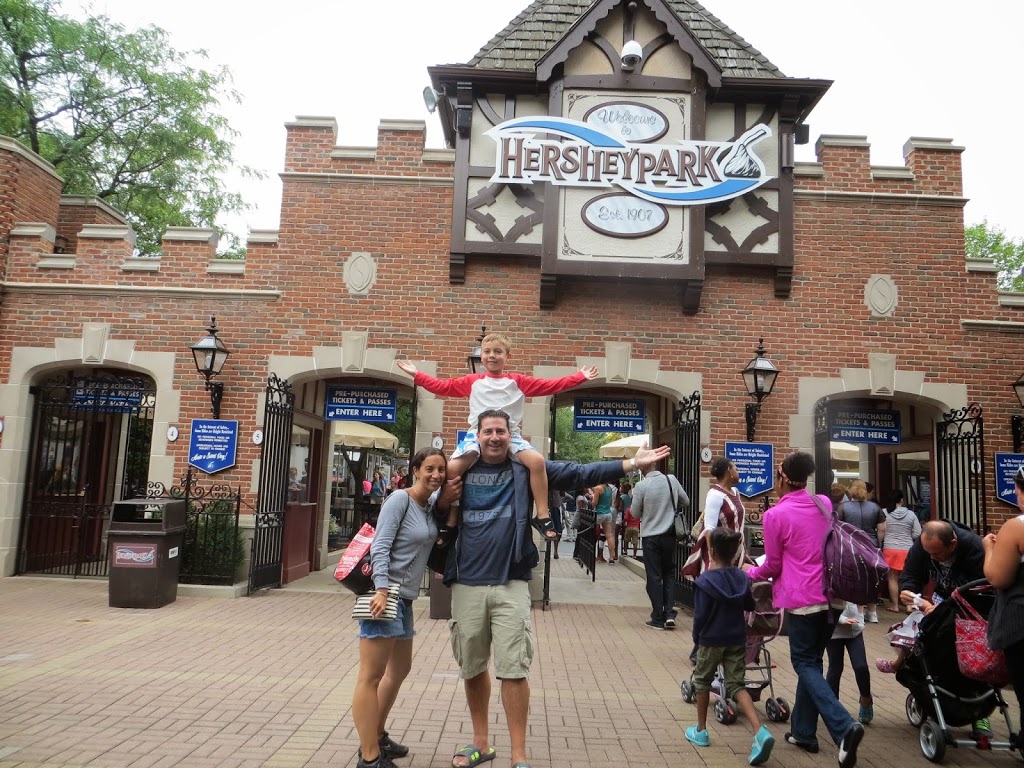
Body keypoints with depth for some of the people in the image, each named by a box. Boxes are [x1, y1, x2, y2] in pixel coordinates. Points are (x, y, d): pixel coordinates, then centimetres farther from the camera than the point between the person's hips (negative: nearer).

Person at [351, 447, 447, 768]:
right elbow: (380, 547, -19)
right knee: (371, 676, -4)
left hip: (404, 598, 10)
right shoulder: (400, 500, -13)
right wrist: (381, 589, -28)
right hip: (385, 594, -10)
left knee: (400, 670, 22)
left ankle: (377, 737, 36)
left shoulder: (429, 507, 11)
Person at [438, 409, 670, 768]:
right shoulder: (460, 470, 5)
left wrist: (631, 464, -12)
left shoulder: (527, 468, 1)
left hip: (511, 585, -2)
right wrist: (444, 499, -9)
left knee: (513, 671, 0)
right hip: (466, 586, 2)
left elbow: (578, 474, -5)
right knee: (472, 670, 14)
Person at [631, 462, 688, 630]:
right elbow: (685, 501, 8)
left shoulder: (641, 486, -14)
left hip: (651, 536, -3)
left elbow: (635, 513, -5)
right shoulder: (672, 480, -5)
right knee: (669, 573, 17)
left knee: (654, 577, 6)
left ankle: (658, 619, 10)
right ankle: (670, 613, 8)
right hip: (669, 534, 3)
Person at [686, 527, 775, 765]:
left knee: (702, 681, 16)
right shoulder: (742, 578, -1)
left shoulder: (705, 581, -17)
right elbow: (750, 606, 11)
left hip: (711, 640, -4)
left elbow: (700, 615, -14)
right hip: (737, 640, 4)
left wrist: (696, 639, 1)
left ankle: (700, 730, 26)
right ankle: (760, 731, -12)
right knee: (736, 685, 7)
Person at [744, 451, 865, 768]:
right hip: (831, 594, 6)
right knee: (812, 660, 16)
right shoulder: (825, 503, 5)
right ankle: (803, 731, 22)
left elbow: (773, 565, -3)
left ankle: (844, 727, -13)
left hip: (802, 598, -6)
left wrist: (750, 573, 16)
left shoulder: (776, 514, -11)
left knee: (805, 663, 5)